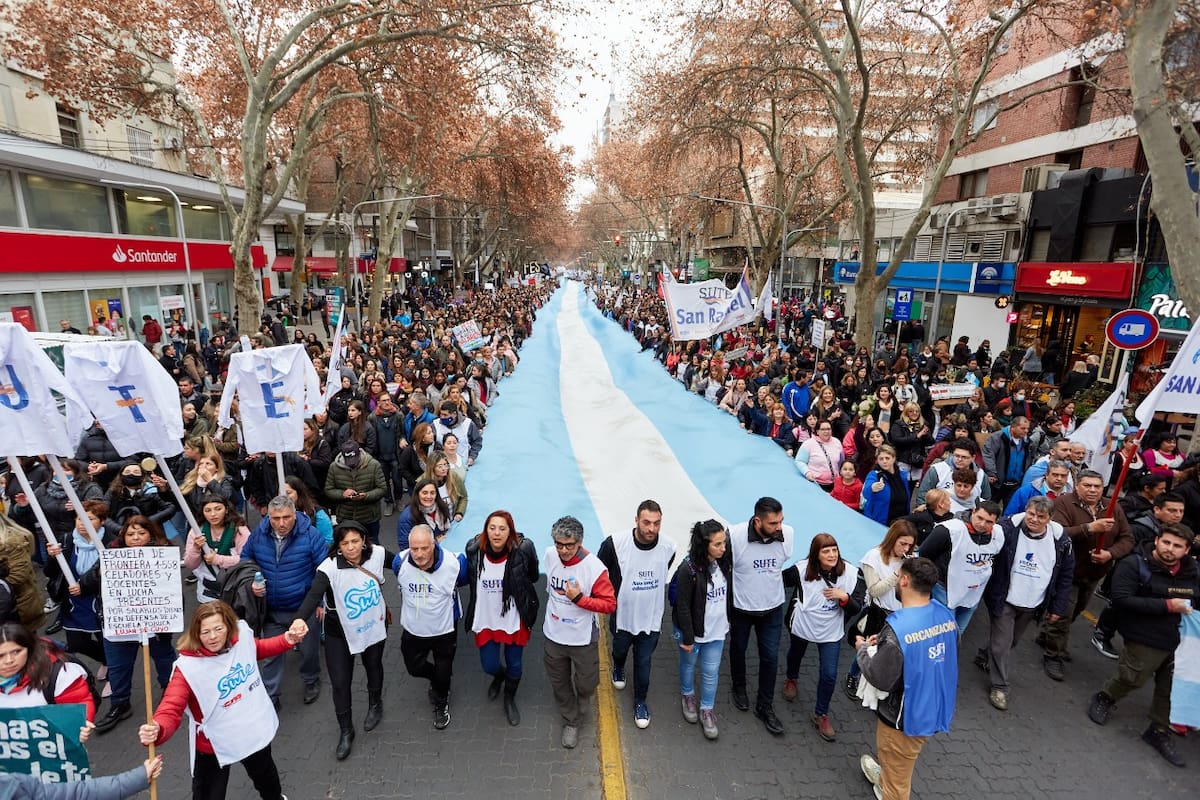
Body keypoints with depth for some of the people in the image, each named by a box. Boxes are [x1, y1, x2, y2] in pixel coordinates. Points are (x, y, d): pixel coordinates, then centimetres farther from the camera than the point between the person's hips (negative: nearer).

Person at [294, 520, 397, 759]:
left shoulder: (377, 554, -19)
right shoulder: (329, 567, -29)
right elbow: (313, 595, -43)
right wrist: (300, 619, -59)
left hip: (374, 625, 3)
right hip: (340, 632, -2)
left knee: (373, 666, 25)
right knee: (340, 683, 4)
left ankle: (375, 705, 56)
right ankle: (345, 731, 30)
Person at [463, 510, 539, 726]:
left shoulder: (522, 550, -24)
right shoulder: (474, 549, -17)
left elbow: (532, 576, -3)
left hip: (515, 620, -1)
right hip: (485, 620, 2)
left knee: (515, 665, 17)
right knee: (489, 665, 16)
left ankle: (510, 699, 49)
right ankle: (499, 676, 55)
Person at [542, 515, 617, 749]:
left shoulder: (594, 567, -26)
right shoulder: (549, 555, -12)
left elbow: (610, 604, -21)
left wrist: (579, 598, -31)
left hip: (582, 638, -3)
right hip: (553, 634, 3)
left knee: (587, 683, 15)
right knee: (559, 683, 19)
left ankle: (578, 705, 49)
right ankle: (571, 721, 43)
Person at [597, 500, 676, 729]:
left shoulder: (668, 548, -18)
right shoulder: (615, 543, -26)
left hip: (651, 618, 0)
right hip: (622, 616, 0)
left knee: (644, 662, 15)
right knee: (620, 650, 26)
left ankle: (640, 701, 41)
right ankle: (618, 668, 62)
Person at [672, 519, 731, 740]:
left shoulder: (725, 563, -13)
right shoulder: (689, 569, -29)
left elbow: (728, 594, 4)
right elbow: (683, 607, -21)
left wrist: (728, 621, 11)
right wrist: (687, 638, -15)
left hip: (717, 629, 4)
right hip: (692, 629, -3)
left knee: (711, 672, 14)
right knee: (688, 664, 22)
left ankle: (706, 710, 35)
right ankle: (687, 695, 49)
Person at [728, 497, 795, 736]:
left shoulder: (788, 534, -20)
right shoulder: (735, 535, -30)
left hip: (773, 608, 2)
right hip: (740, 607, -1)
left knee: (770, 658, 10)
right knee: (738, 649, 21)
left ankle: (765, 706, 31)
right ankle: (739, 688, 50)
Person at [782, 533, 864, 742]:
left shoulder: (850, 574, -20)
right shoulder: (801, 570, -25)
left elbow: (856, 608, -13)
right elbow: (779, 581, -9)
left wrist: (844, 597, -29)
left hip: (831, 631, 0)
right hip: (802, 625, 0)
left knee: (829, 674, 0)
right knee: (796, 654, 27)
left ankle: (821, 715, 24)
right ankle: (791, 680, 61)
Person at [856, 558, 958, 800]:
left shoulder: (898, 627, -32)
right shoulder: (946, 614, -8)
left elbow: (880, 679, -25)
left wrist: (863, 649, -7)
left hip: (905, 717, -8)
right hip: (936, 710, 8)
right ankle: (885, 778, 60)